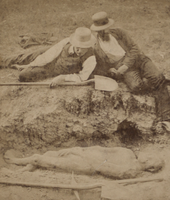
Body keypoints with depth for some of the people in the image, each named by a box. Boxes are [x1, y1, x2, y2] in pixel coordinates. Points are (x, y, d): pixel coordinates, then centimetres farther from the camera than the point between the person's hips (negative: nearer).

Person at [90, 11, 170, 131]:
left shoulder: (118, 33, 8)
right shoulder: (95, 48, 4)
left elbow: (134, 49, 4)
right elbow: (97, 69, 7)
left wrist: (126, 65, -12)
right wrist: (110, 71, -13)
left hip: (136, 59, 2)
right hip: (122, 69, -2)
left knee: (157, 78, -23)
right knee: (136, 87, -32)